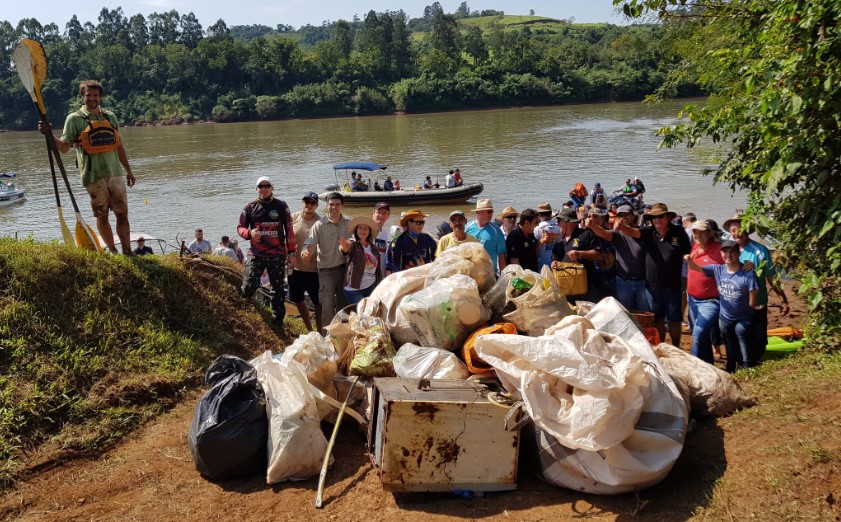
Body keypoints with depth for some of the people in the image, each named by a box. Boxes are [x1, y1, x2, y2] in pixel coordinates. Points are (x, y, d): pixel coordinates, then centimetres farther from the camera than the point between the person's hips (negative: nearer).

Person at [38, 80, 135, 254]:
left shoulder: (110, 116, 13)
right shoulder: (74, 119, 0)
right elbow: (63, 147, -3)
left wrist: (128, 170, 19)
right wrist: (50, 135, -21)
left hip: (115, 173, 4)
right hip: (94, 175, -3)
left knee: (122, 214, 3)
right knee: (102, 216, 2)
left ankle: (127, 253, 9)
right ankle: (113, 252, 13)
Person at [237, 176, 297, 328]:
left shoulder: (281, 206, 3)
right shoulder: (249, 207, 6)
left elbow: (289, 230, 5)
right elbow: (240, 227, 11)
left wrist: (291, 252, 1)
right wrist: (249, 233, -12)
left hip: (277, 255, 0)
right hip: (255, 254, 0)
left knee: (278, 289, 7)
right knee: (249, 287, -13)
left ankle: (278, 322, 19)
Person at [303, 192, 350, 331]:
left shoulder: (349, 223, 2)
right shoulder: (319, 225, -8)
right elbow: (311, 249, -16)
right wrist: (308, 255, -35)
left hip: (345, 268, 3)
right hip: (327, 270, -3)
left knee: (343, 305, 12)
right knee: (327, 307, -8)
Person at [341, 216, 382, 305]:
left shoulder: (373, 247, 10)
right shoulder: (353, 244, -6)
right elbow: (347, 250, -31)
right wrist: (344, 247, -55)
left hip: (371, 288, 5)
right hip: (354, 289, -5)